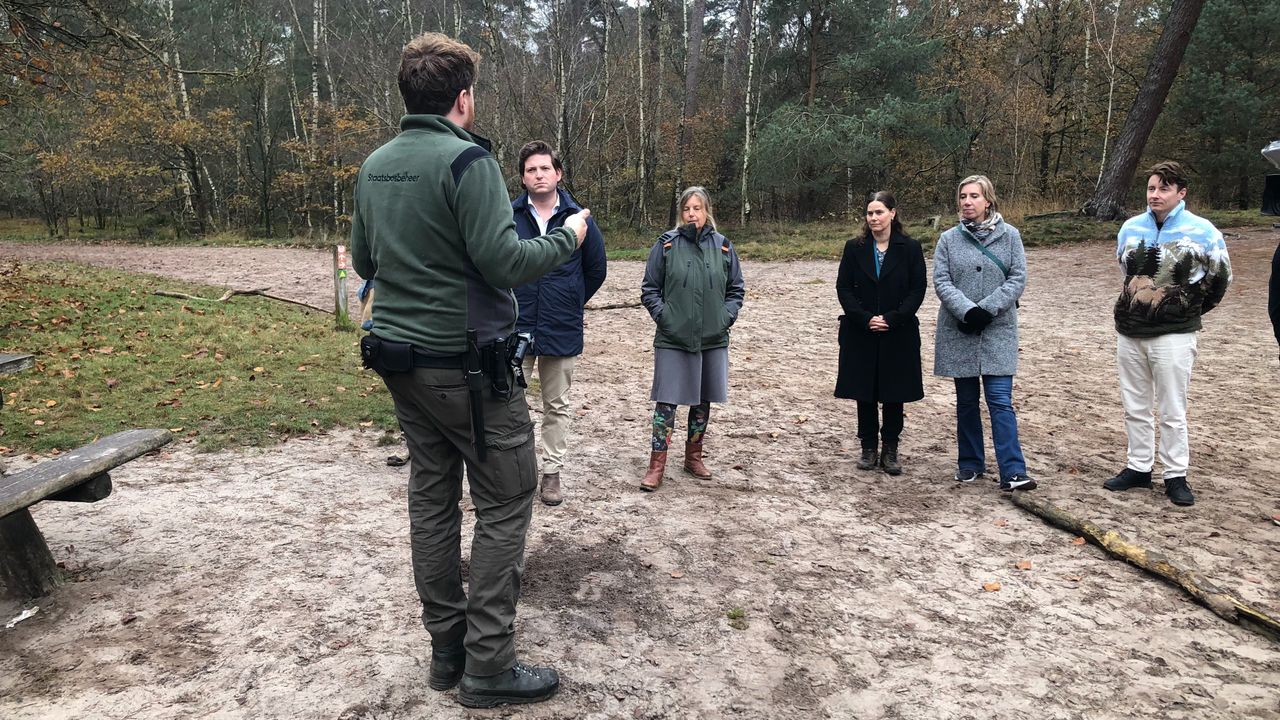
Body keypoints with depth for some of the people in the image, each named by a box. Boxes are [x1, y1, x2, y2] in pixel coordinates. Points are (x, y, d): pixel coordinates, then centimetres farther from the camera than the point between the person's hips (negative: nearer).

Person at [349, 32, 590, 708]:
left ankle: (446, 648, 23)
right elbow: (505, 264, -19)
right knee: (505, 503, 1)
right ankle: (488, 665, 6)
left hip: (399, 356, 8)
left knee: (432, 495, 13)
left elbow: (363, 260, 16)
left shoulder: (373, 166, 9)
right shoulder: (466, 160, -14)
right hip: (467, 363, -8)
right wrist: (567, 236, -4)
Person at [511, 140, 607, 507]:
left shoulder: (579, 219, -2)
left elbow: (596, 270, 10)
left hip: (562, 331, 1)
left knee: (557, 407, 12)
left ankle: (552, 472, 25)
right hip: (515, 328, -1)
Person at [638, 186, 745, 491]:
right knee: (666, 400, -2)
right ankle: (657, 466, 5)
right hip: (673, 339, -3)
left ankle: (693, 457, 29)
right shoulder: (667, 244, -2)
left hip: (713, 339, 3)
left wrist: (727, 316, -1)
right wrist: (662, 315, -8)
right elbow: (649, 288, 3)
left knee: (703, 400, 12)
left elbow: (736, 289, 12)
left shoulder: (723, 246, 4)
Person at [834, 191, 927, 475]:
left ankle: (890, 451, 16)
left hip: (898, 335, -1)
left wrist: (892, 319, -14)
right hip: (860, 333, 1)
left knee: (894, 393, 4)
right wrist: (866, 319, -12)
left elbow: (918, 290, -2)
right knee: (864, 392, 6)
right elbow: (843, 287, 0)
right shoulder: (855, 248, 3)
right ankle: (868, 448, 18)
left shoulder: (910, 248, 0)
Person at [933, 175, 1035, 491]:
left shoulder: (1010, 235, 1)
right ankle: (970, 463, 23)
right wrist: (967, 311, -18)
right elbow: (941, 281, -4)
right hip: (959, 331, 2)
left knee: (1000, 400, -6)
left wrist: (987, 308, -15)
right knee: (966, 401, 11)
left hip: (998, 331, -1)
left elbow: (1018, 278, -3)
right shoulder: (949, 239, 3)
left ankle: (1013, 472, -4)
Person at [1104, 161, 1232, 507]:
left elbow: (1220, 277, 4)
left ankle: (1176, 476, 14)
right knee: (1135, 407, 12)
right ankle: (1138, 467, 24)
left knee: (1172, 411, 2)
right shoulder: (1131, 228, 4)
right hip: (1129, 332, 4)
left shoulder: (1201, 231, -8)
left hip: (1173, 335, -4)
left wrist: (1189, 310, 11)